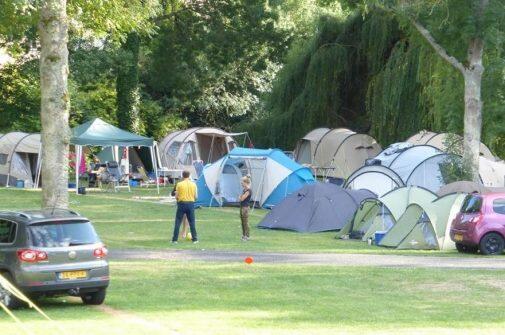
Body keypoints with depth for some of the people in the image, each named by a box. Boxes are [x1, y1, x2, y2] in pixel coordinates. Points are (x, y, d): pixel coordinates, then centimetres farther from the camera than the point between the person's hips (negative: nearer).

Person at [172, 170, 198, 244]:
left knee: (178, 222, 4)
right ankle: (194, 239, 10)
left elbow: (176, 197, -4)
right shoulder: (193, 184, 2)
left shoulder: (179, 184, -5)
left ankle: (175, 239, 3)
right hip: (191, 203, 2)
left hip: (182, 203, -2)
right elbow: (196, 197, 5)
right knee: (192, 222, 9)